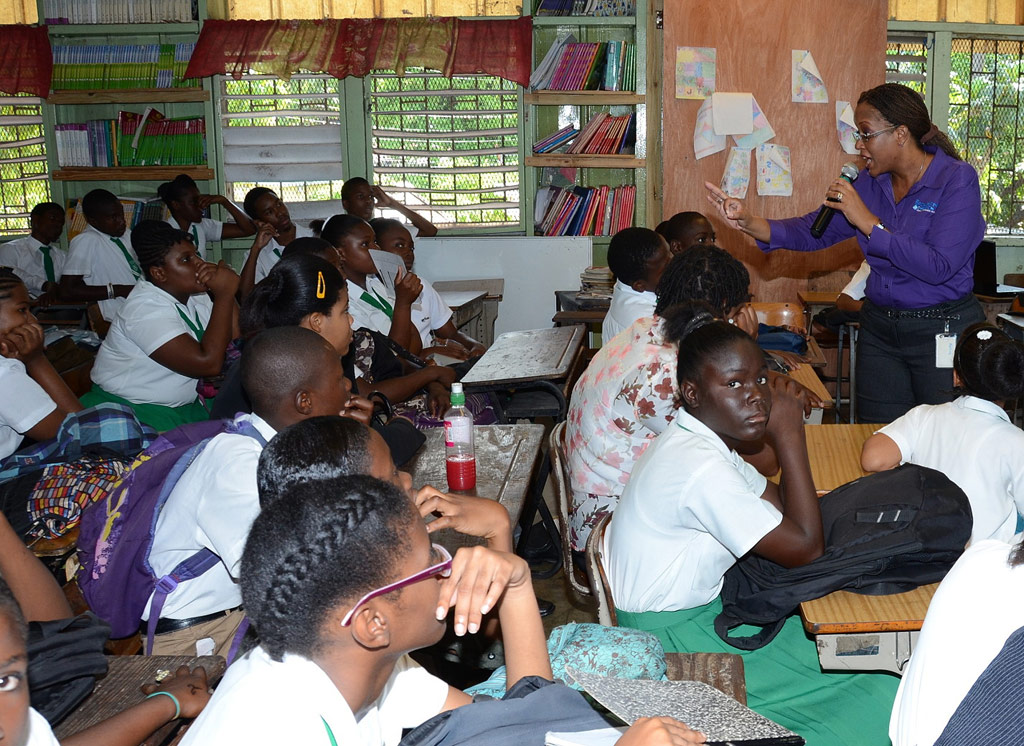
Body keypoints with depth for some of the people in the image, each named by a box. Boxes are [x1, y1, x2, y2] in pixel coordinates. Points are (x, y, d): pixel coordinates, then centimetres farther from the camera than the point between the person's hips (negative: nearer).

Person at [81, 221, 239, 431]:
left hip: (184, 405, 8)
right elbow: (208, 363, -29)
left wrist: (226, 291, -12)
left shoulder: (191, 293, 5)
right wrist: (224, 293, -23)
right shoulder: (145, 309, -20)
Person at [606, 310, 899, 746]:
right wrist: (790, 437, -21)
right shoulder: (701, 468, -29)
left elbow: (779, 504, 7)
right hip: (671, 640, -9)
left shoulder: (703, 440, 2)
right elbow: (805, 550, -23)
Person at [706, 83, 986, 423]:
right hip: (879, 327, 6)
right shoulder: (871, 183, 5)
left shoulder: (957, 179, -13)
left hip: (943, 332, -5)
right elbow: (815, 230, 0)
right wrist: (749, 222, -16)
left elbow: (938, 267, -24)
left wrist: (868, 222, -23)